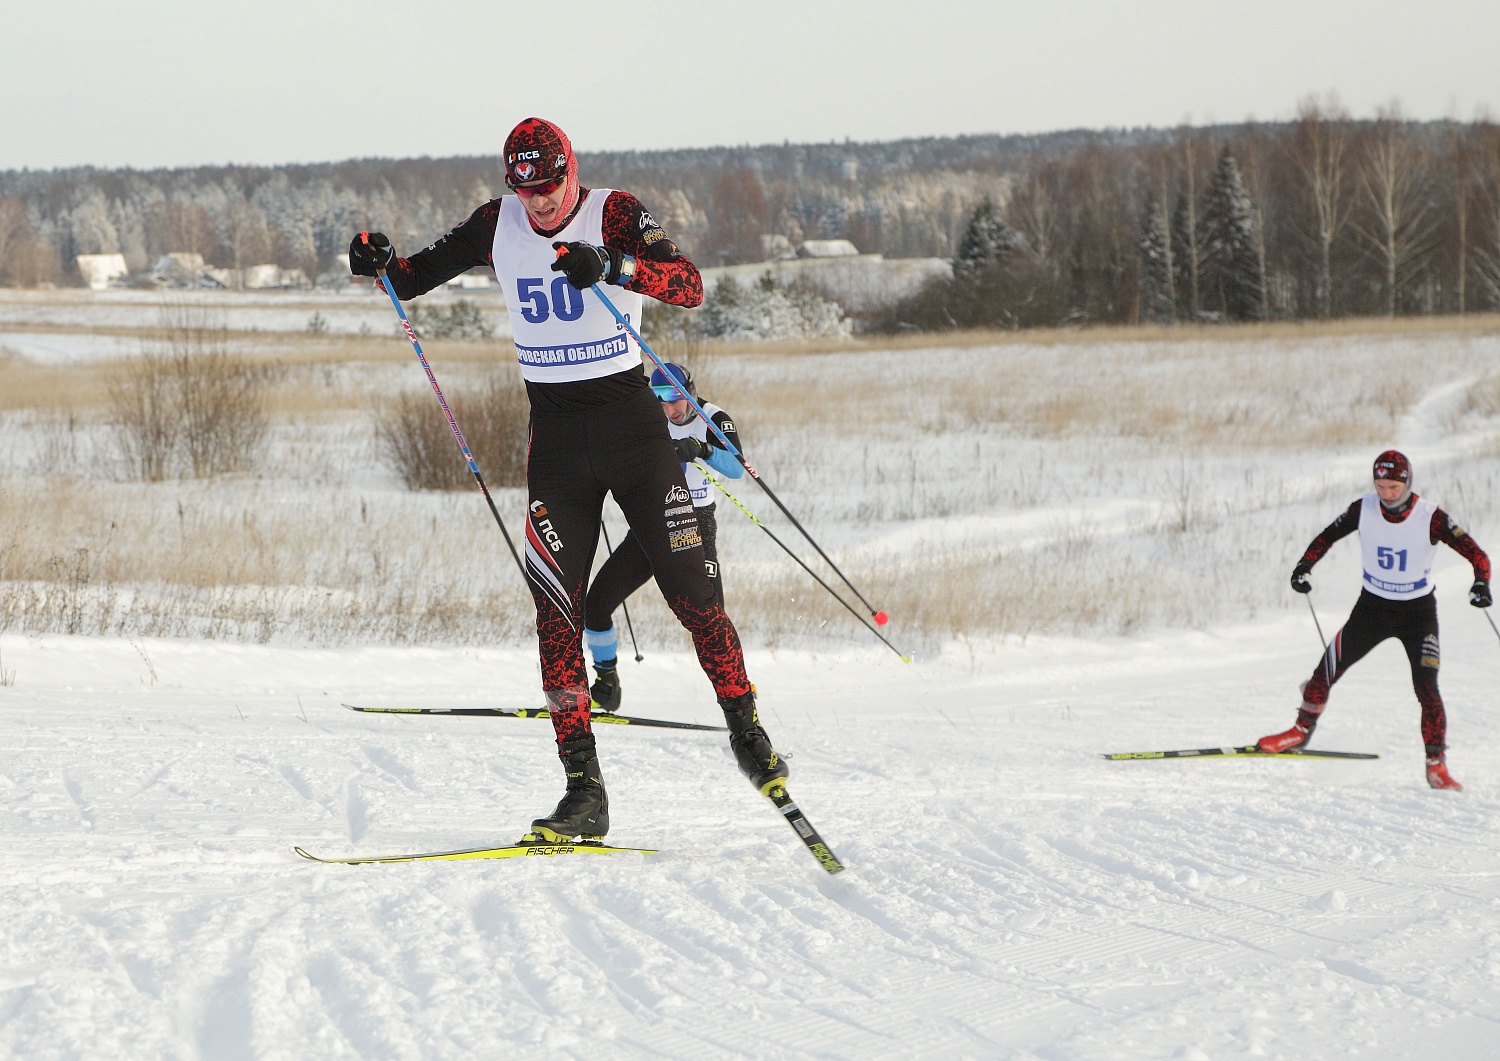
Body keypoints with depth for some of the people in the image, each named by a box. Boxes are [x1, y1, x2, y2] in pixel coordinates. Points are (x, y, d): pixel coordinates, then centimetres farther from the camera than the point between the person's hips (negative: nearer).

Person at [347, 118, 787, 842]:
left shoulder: (616, 213, -9)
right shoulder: (498, 225, 3)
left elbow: (689, 286, -23)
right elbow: (419, 276, 13)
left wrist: (615, 265, -40)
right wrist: (384, 263, -10)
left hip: (629, 413, -3)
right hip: (554, 428, 3)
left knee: (689, 589, -6)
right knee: (557, 607, -7)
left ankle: (747, 733, 16)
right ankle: (583, 790, -8)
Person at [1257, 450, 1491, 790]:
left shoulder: (1431, 518, -20)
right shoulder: (1364, 510, -11)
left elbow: (1476, 554, -19)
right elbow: (1327, 536, 3)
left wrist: (1481, 584, -37)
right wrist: (1305, 566, -11)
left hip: (1418, 612, -3)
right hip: (1373, 606, 3)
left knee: (1426, 689, -15)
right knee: (1326, 671, -3)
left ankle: (1437, 765, -5)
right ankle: (1303, 730, 21)